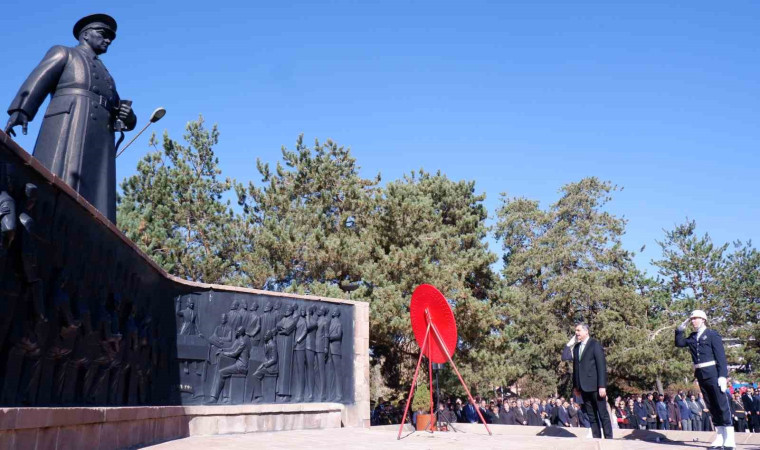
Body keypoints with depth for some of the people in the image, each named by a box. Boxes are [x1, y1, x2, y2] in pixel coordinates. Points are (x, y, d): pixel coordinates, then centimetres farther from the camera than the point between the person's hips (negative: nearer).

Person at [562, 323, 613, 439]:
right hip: (583, 387, 6)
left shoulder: (595, 345, -5)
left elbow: (602, 366, -10)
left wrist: (602, 386, -16)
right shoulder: (576, 347, 13)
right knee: (591, 416, 8)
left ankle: (608, 438, 5)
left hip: (595, 386, -6)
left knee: (603, 414, 0)